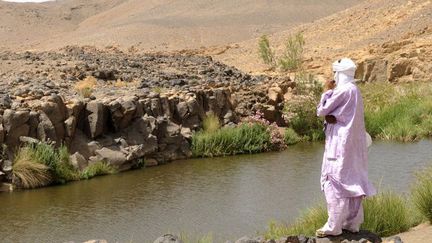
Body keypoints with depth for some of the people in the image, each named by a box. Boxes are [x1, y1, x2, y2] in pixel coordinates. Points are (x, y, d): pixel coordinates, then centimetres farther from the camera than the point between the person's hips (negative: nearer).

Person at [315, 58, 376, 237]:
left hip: (341, 144, -9)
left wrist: (328, 91, 2)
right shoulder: (354, 90, 13)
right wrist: (330, 116, -7)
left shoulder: (342, 90, -16)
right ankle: (352, 223, 15)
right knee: (351, 183, 11)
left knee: (334, 183, -6)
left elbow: (321, 111, -10)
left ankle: (334, 226, -6)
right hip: (353, 143, 9)